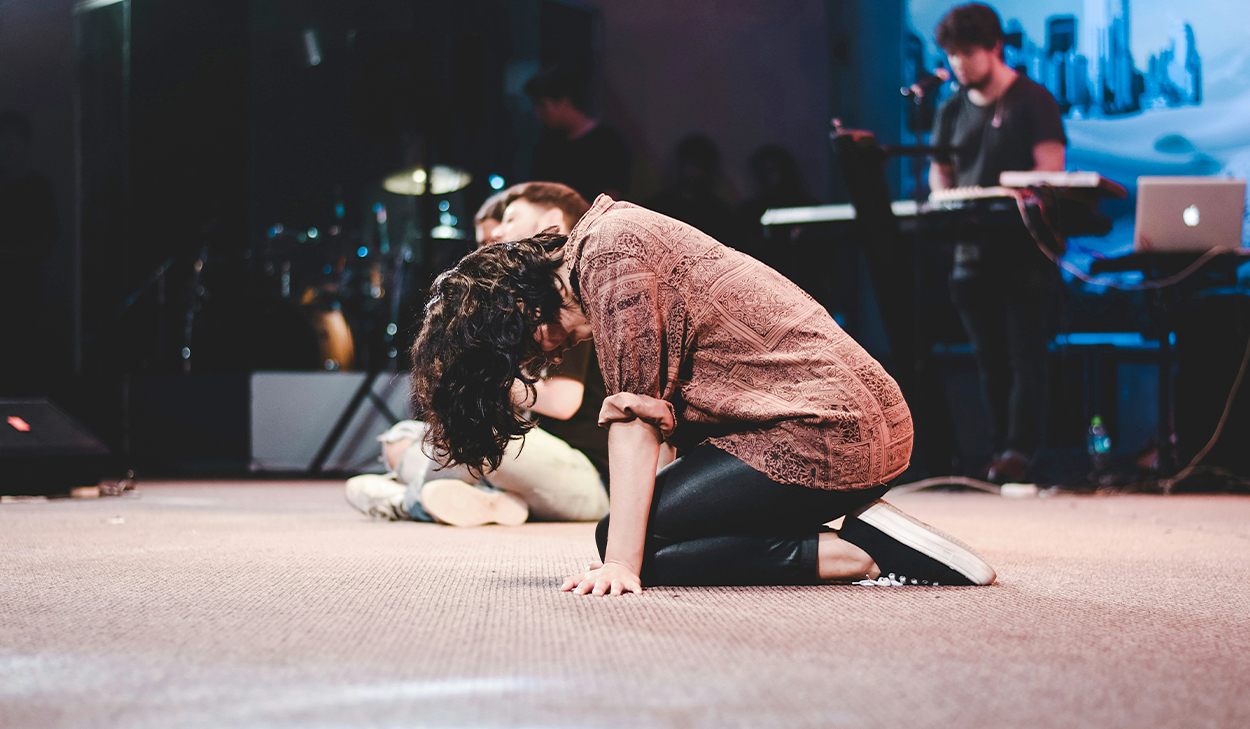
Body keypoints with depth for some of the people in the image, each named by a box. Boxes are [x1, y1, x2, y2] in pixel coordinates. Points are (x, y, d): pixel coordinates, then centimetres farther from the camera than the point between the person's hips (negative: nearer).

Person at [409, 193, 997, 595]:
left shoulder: (607, 249, -10)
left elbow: (637, 412, -16)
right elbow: (665, 412, 17)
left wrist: (621, 562, -18)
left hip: (825, 431, -10)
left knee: (631, 541, -10)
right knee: (626, 532, 11)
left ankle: (860, 554, -11)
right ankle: (861, 528, 6)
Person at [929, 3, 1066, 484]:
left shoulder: (1032, 101, -3)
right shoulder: (952, 110, 14)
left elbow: (1050, 172, -10)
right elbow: (939, 172, 20)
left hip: (1024, 249, -6)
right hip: (972, 248, 6)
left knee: (1024, 350, -7)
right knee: (989, 356, 6)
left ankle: (1019, 450, -10)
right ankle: (999, 447, 10)